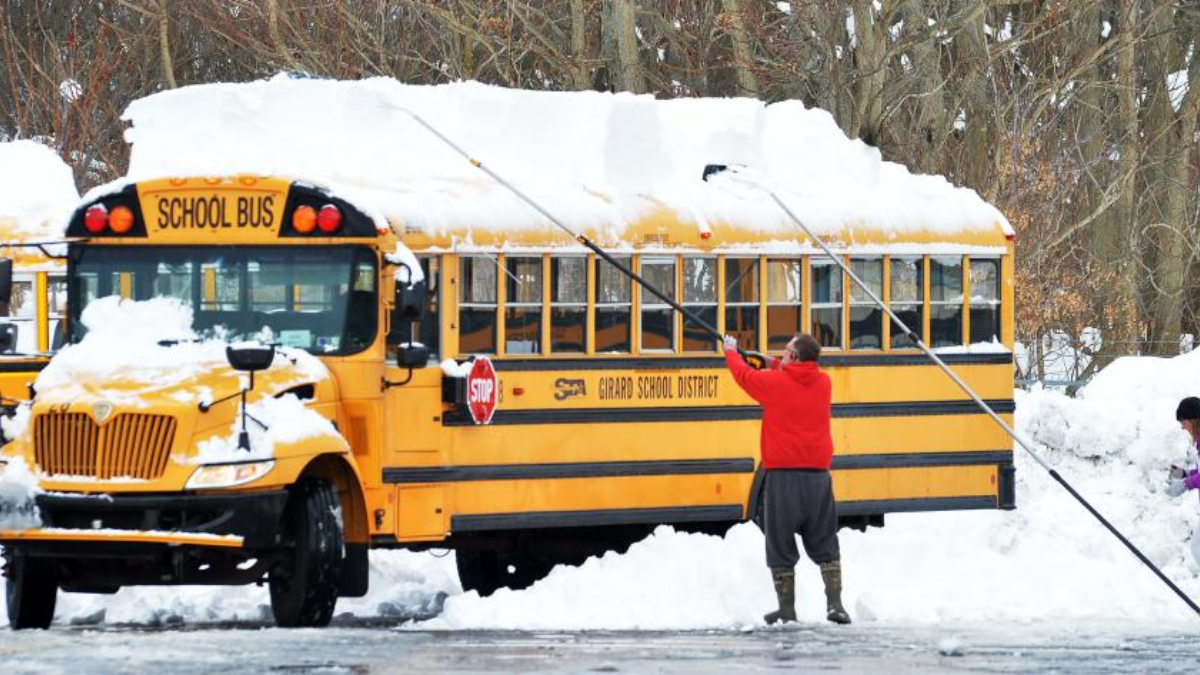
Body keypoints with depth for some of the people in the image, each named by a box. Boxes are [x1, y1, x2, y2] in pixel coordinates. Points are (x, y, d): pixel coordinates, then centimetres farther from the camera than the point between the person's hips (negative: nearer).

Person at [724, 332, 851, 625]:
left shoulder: (774, 382, -6)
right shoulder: (823, 383, 6)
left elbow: (743, 374, 14)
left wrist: (731, 352, 33)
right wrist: (774, 365, 35)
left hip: (783, 476, -4)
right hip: (818, 475, 4)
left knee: (781, 546, 4)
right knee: (826, 546, 10)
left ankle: (787, 608, 4)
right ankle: (835, 604, 0)